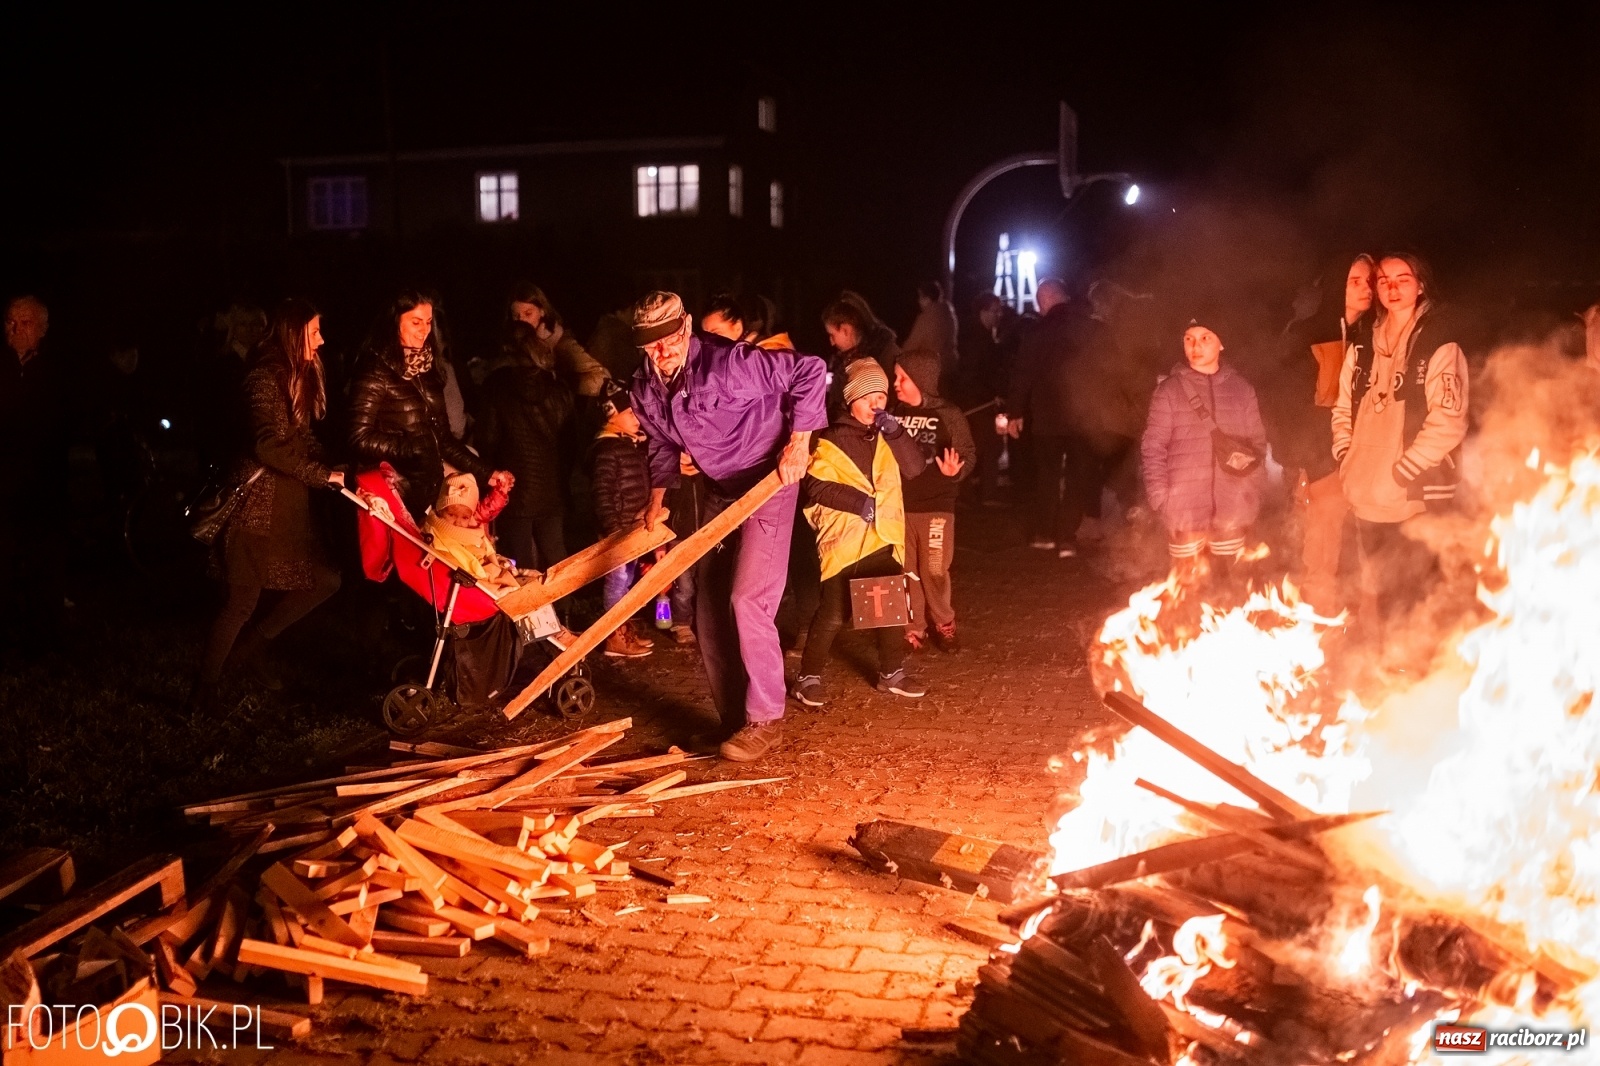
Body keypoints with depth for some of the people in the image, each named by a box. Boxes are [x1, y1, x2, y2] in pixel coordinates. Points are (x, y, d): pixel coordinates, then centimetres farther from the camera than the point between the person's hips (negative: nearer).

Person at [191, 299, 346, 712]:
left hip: (291, 499, 9)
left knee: (324, 580, 7)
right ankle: (204, 687, 11)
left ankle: (250, 647, 22)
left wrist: (334, 469, -4)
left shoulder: (301, 376, 12)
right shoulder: (265, 377, -15)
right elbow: (271, 444, -23)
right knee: (243, 600, -3)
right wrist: (323, 475, -20)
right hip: (258, 501, -8)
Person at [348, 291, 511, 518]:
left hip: (431, 494, 6)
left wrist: (485, 473, 11)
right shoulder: (376, 371, -7)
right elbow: (361, 439, -14)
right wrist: (413, 447, -14)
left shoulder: (426, 371, 13)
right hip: (395, 500, -6)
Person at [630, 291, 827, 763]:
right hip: (719, 492, 8)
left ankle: (765, 720, -3)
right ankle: (735, 721, 22)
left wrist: (798, 441, -22)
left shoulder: (728, 362, -24)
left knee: (747, 600, -17)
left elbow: (810, 370, -21)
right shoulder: (646, 389, -2)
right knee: (709, 611, 8)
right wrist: (657, 499, 11)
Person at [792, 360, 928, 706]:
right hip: (844, 539, -5)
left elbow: (914, 467, -2)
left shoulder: (887, 437, 12)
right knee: (833, 614, -5)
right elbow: (816, 486, -12)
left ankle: (892, 673, 24)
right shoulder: (831, 440, -3)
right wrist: (859, 500, -20)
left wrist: (895, 431, -14)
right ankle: (809, 677, 6)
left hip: (884, 537, 5)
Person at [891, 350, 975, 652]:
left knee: (935, 571, 3)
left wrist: (955, 470, -26)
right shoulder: (893, 413, 0)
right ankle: (914, 629, 23)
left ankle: (943, 625, 24)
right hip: (898, 506, 3)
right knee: (905, 572, 9)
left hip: (935, 506, -3)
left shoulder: (948, 414, -8)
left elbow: (969, 454, -7)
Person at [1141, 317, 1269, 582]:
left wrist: (1250, 496, 1)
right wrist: (1161, 499, -9)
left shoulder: (1240, 388, 9)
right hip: (1185, 511, -2)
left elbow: (1258, 441, 11)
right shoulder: (1170, 389, 3)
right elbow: (1153, 448, 1)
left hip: (1231, 513, 2)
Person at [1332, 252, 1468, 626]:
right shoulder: (1363, 347, 12)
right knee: (1373, 594, 16)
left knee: (1407, 597, -4)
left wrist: (1401, 472, -16)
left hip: (1416, 497, -6)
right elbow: (1344, 407, 18)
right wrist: (1346, 458, 4)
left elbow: (1448, 422, -14)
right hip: (1367, 498, 6)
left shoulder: (1440, 346, -7)